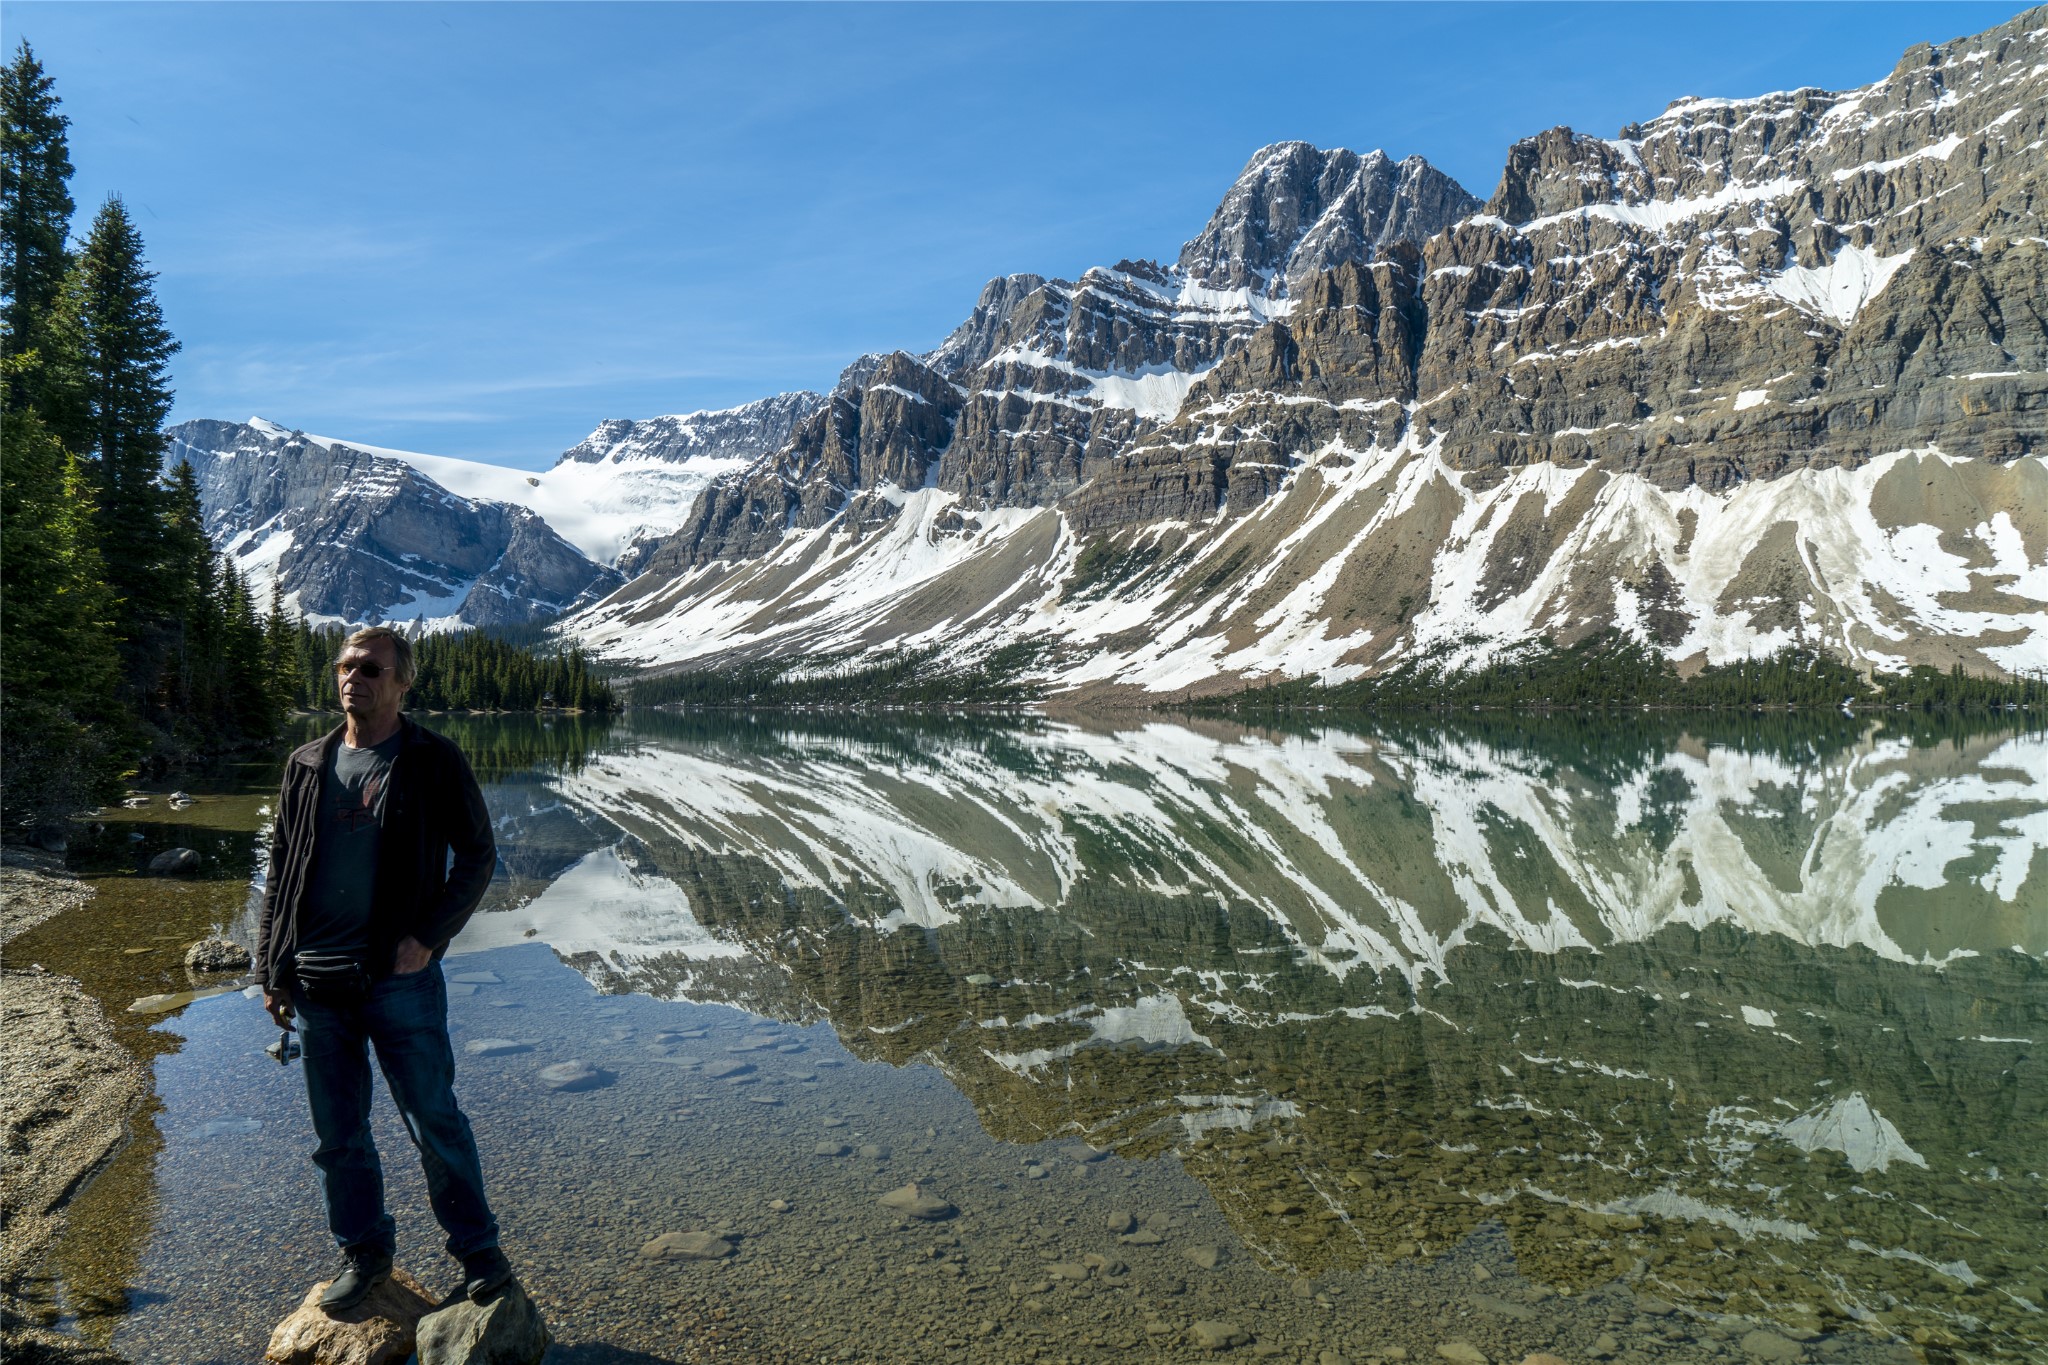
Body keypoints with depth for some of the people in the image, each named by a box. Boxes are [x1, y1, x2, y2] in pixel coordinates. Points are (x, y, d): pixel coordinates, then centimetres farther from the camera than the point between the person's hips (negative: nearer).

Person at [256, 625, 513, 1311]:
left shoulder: (434, 762, -3)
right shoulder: (307, 766, 9)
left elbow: (477, 856, -2)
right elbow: (280, 873, 13)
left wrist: (428, 936, -13)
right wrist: (273, 972, 8)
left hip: (400, 979, -4)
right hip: (316, 987, 4)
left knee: (436, 1121, 3)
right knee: (338, 1134, 13)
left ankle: (478, 1251, 19)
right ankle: (364, 1253, 31)